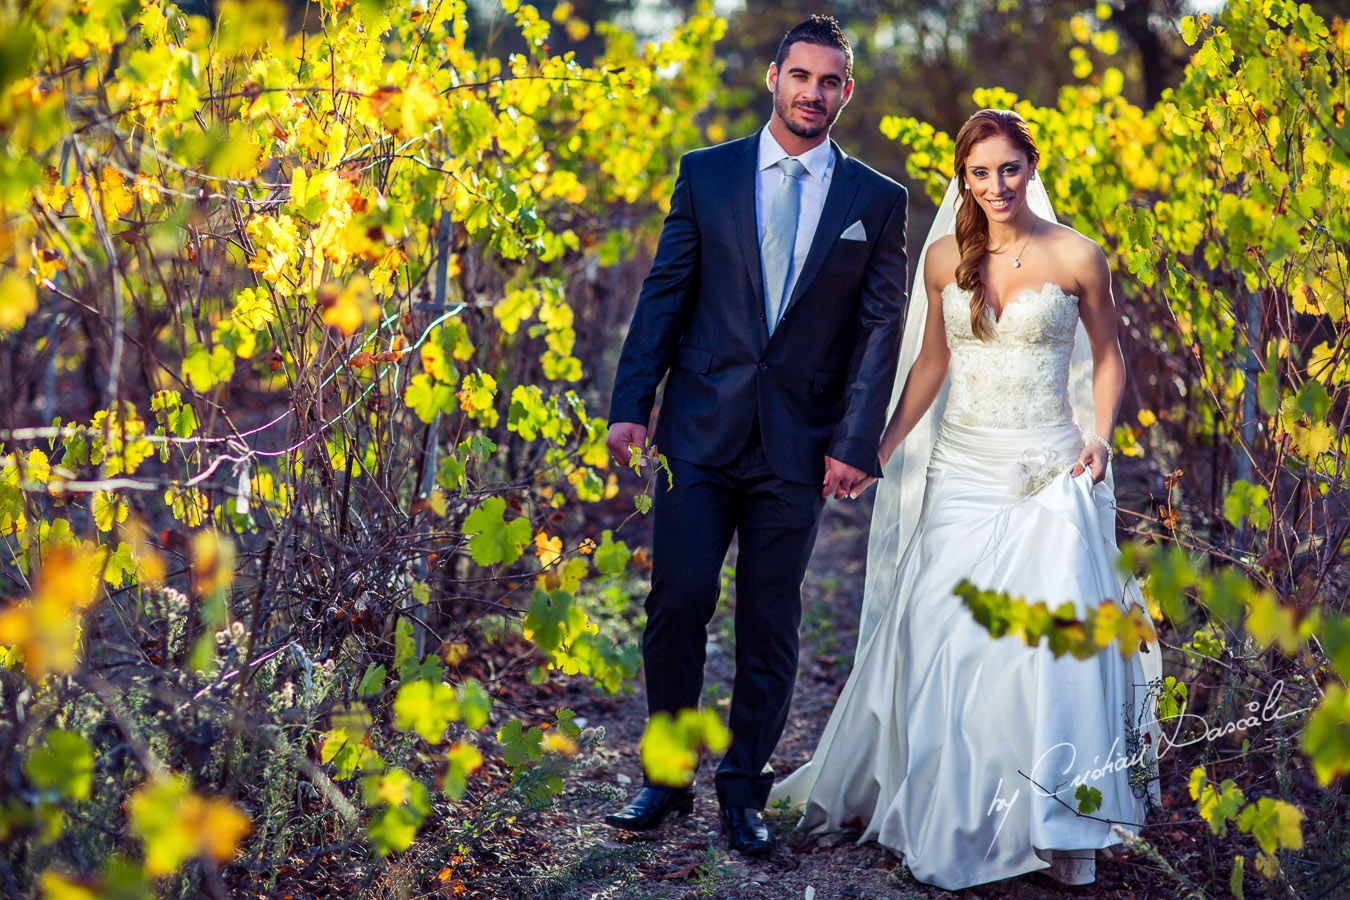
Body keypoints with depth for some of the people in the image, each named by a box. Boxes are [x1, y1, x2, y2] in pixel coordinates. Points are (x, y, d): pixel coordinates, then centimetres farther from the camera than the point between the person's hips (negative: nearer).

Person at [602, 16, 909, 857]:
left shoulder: (878, 201, 5)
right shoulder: (706, 174, 6)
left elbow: (881, 328, 2)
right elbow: (664, 296, 4)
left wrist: (856, 443, -6)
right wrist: (631, 405, -4)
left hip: (799, 442, 0)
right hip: (701, 430, 0)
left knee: (772, 623, 6)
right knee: (679, 602, -3)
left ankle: (744, 790, 20)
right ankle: (668, 777, 15)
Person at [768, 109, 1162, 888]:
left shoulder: (1077, 257, -4)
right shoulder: (945, 256, 4)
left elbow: (1107, 356, 6)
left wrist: (1101, 437, -9)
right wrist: (879, 450, 9)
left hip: (1048, 474, -3)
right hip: (961, 471, 3)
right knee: (938, 637, 1)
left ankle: (1064, 822, 6)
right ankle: (940, 808, 23)